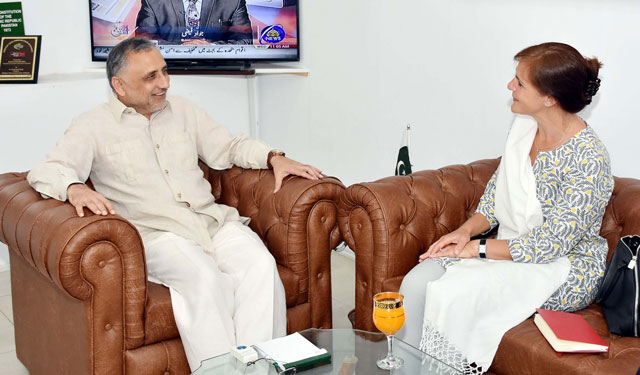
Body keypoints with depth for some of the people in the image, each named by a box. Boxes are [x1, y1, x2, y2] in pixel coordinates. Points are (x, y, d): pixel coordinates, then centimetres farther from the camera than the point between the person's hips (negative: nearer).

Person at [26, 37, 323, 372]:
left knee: (260, 264, -26)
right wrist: (74, 188, -28)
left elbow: (229, 146, 27)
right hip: (154, 232, -4)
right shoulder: (93, 126, 7)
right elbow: (47, 171, -3)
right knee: (204, 278, -34)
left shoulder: (183, 111, 21)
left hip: (213, 219, 4)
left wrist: (274, 158, 9)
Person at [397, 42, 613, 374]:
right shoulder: (523, 125, 2)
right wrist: (467, 229, -6)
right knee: (416, 283, -16)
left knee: (451, 294, -29)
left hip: (565, 269, -7)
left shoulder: (589, 159, -22)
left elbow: (551, 245, -22)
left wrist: (476, 248, -19)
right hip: (509, 248, 7)